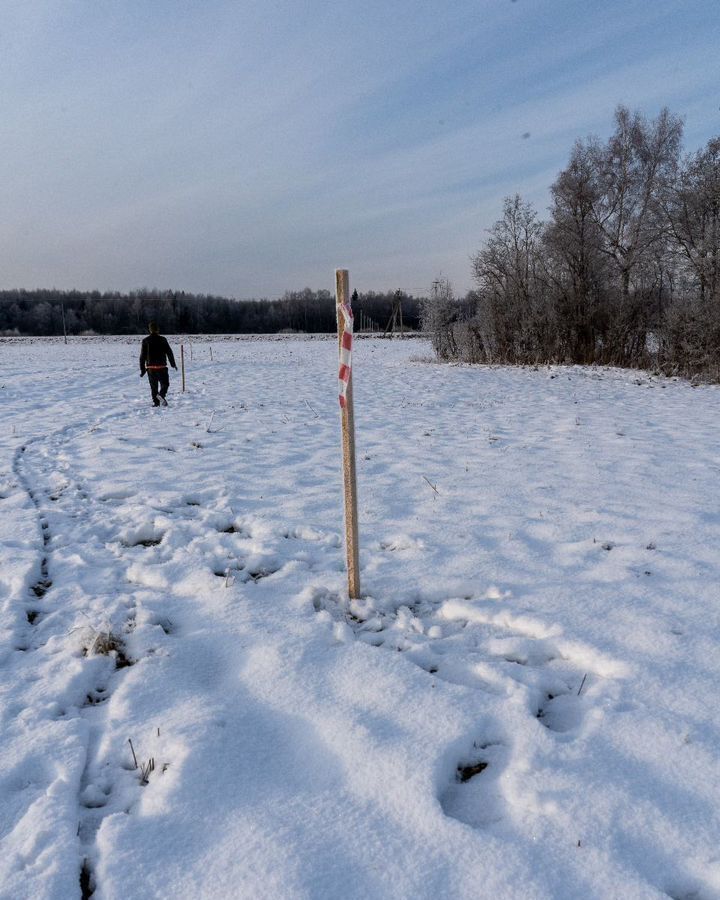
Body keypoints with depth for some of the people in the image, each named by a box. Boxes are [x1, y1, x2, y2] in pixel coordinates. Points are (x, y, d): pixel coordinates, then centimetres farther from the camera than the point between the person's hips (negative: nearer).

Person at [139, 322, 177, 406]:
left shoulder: (145, 341, 2)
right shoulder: (162, 340, -2)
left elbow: (142, 356, 3)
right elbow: (169, 352, 1)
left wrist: (142, 369, 8)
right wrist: (173, 364, 13)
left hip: (150, 367, 2)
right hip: (162, 367, -2)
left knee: (153, 386, 10)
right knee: (165, 383, 8)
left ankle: (155, 401, 3)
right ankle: (161, 394, -19)